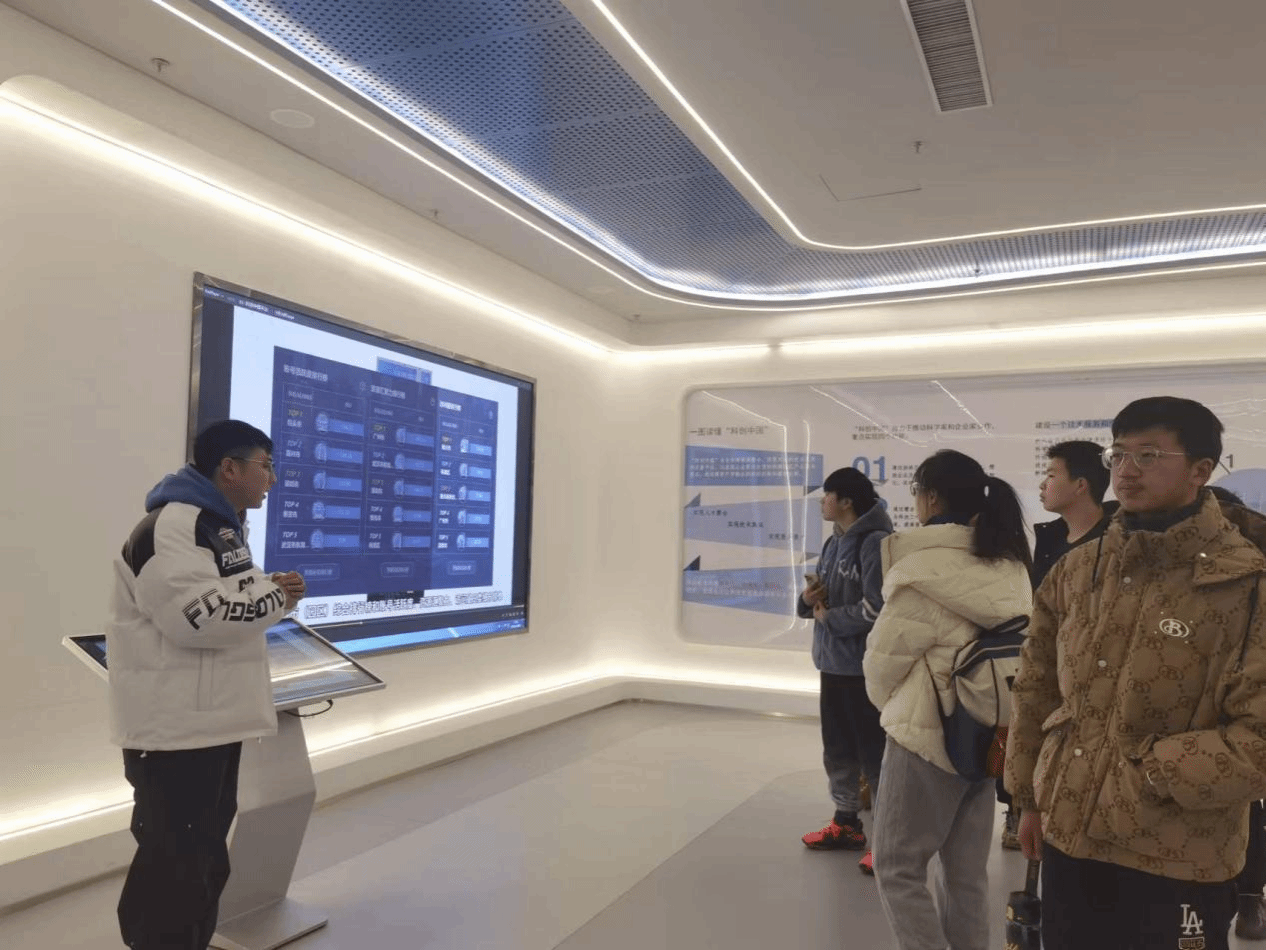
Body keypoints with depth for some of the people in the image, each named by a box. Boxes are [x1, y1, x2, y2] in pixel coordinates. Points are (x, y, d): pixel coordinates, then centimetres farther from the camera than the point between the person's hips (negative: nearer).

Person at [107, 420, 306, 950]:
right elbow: (196, 613, -28)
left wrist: (270, 591, 7)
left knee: (206, 856, 21)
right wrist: (274, 595, -16)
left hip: (213, 718, 11)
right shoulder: (172, 524, -18)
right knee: (174, 859, -1)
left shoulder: (221, 527, 16)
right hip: (175, 724, -11)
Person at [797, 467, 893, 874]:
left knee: (875, 753, 0)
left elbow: (877, 609, -23)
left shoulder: (875, 541, -16)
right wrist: (809, 599, -4)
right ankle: (846, 823, 33)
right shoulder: (834, 542, 12)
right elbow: (821, 597, 19)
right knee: (838, 749, 18)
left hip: (865, 668, -9)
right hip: (832, 663, 9)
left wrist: (829, 617, -11)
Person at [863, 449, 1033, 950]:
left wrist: (892, 705, 11)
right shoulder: (1011, 567, 2)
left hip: (927, 733, -7)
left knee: (896, 866, 6)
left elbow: (883, 657, -10)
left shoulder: (924, 569, -18)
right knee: (967, 872, 16)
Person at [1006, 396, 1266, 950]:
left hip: (1177, 866, -4)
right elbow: (1035, 691, 10)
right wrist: (1030, 797, 12)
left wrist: (1149, 768, -16)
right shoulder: (1075, 571, 3)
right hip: (1068, 841, 4)